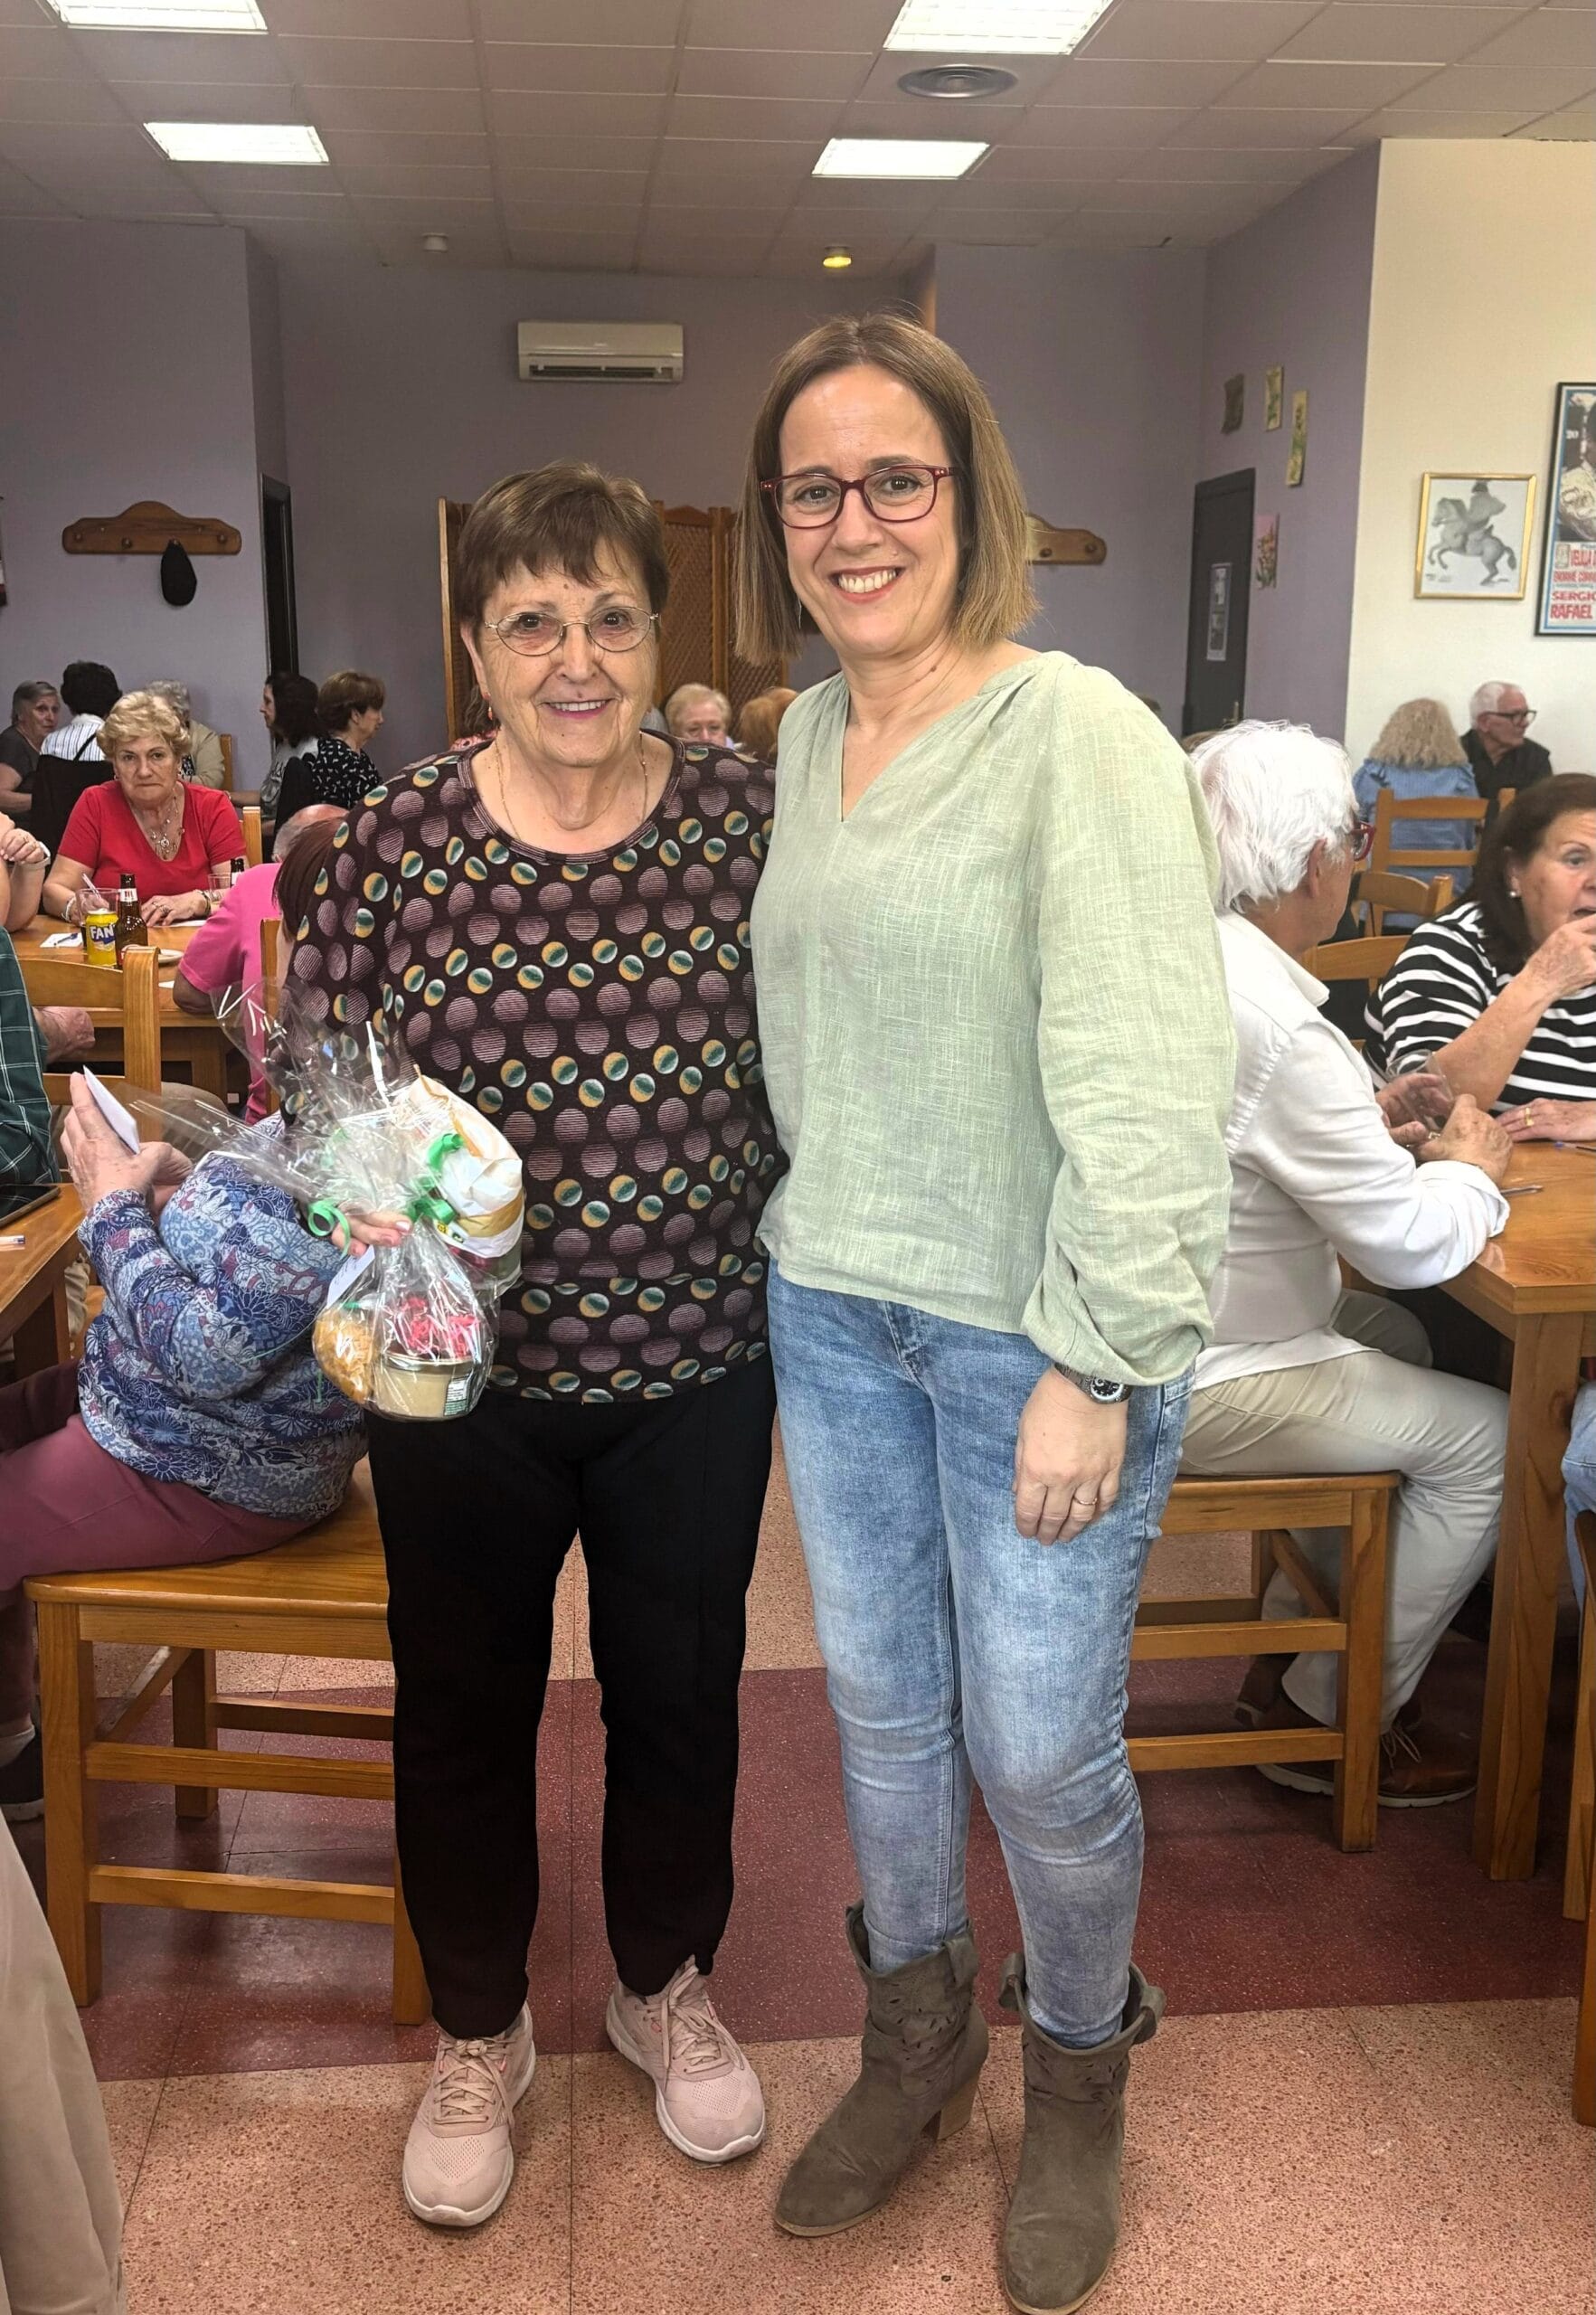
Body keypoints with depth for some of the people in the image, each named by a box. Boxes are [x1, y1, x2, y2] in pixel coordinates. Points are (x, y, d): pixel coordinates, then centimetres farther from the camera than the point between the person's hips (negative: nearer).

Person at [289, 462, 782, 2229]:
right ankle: (476, 2034, 43)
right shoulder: (396, 838, -8)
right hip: (465, 1372, 0)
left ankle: (665, 1985, 46)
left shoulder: (744, 817, -6)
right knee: (463, 1708, 17)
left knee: (679, 1695, 18)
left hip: (695, 1370, 1)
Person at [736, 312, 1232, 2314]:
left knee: (1038, 1755, 6)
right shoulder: (801, 739, 7)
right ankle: (915, 2039, 43)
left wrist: (1091, 1363, -20)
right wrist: (802, 1239, 13)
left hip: (1029, 1335, -6)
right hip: (833, 1314, 6)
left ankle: (1077, 2084, 36)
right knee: (882, 1710, 19)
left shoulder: (1074, 736, -15)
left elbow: (1149, 1089, -19)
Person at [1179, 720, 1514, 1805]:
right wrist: (1473, 1170, 1)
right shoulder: (1278, 1032, -28)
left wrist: (1365, 1116, 8)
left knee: (1400, 1341, 25)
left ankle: (1292, 1642, 32)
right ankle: (1337, 1718, 17)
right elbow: (1413, 1243, -19)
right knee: (1487, 1436, 4)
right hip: (1196, 1388, -9)